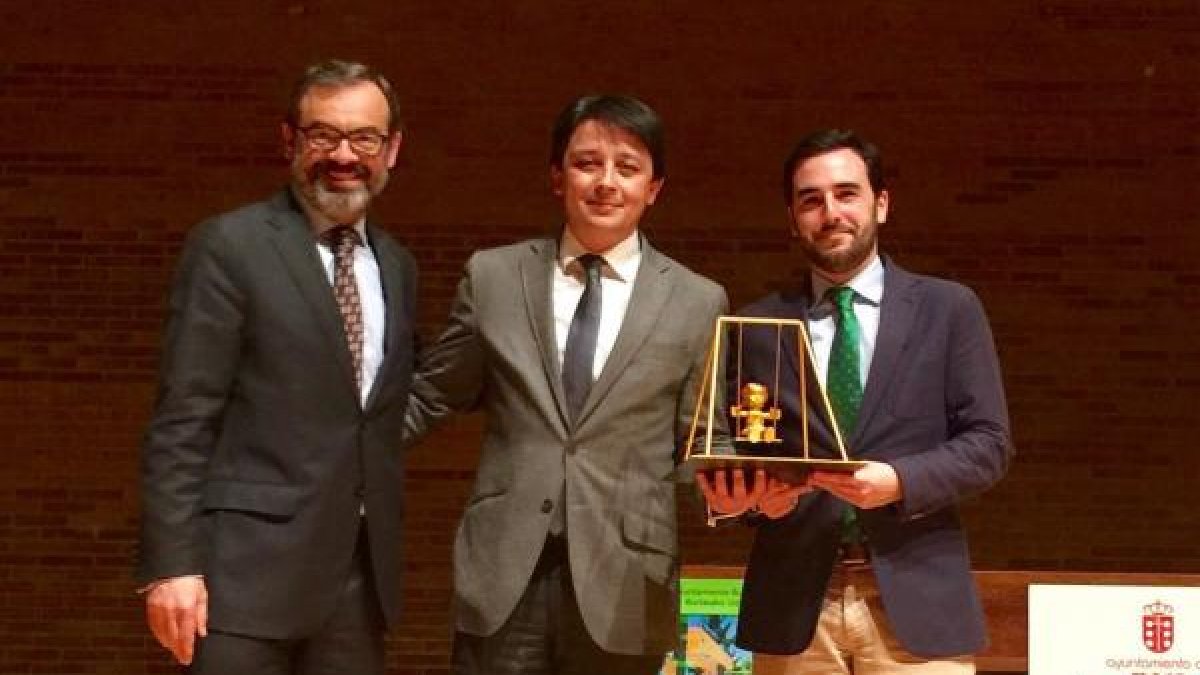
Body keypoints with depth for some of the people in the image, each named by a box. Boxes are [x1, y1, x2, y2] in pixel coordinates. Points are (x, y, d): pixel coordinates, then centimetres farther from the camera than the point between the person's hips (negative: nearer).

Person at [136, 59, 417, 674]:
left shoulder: (397, 267, 13)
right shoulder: (229, 246, -5)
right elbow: (181, 421, -10)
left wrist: (387, 556, 17)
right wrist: (171, 565, -15)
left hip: (360, 575, 6)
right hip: (247, 572, -6)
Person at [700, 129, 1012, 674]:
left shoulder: (949, 309, 7)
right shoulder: (756, 326, 10)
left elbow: (989, 442, 2)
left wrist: (900, 481, -14)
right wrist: (753, 495, -12)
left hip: (916, 599, -1)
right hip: (794, 603, 1)